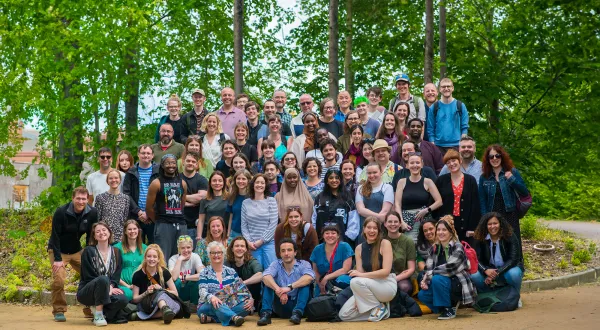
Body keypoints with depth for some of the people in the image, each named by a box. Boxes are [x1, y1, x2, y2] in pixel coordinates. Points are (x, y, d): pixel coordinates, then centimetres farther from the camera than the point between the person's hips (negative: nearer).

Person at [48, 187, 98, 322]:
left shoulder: (92, 213, -13)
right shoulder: (61, 212, -23)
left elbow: (90, 236, -4)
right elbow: (55, 236, -20)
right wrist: (58, 259, -24)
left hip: (76, 250, 4)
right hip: (58, 250, -4)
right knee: (59, 279, -20)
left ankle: (90, 309, 11)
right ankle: (59, 311, -3)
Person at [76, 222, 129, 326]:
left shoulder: (116, 252, 9)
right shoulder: (88, 251, -4)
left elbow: (117, 275, 2)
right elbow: (89, 276, -10)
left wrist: (110, 287, -18)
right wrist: (107, 288, -18)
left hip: (108, 291, 4)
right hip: (86, 292, -4)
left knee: (122, 300, -30)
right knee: (102, 279, -37)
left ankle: (105, 314, -1)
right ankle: (98, 315, -26)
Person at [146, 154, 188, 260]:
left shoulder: (182, 183, 13)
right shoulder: (156, 183, -1)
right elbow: (149, 208, -1)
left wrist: (178, 219, 13)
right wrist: (159, 220, 7)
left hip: (181, 225, 5)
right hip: (164, 225, -5)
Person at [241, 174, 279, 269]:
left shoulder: (271, 201, 2)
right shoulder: (246, 203, 8)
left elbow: (273, 224, -4)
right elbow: (244, 225, 7)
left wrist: (261, 241, -7)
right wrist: (248, 241, -5)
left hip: (269, 242, -2)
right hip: (252, 245, 2)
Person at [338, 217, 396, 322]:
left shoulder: (385, 243, -10)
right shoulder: (359, 248, 4)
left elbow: (386, 271, -18)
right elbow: (359, 274, -1)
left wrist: (362, 275, -24)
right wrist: (358, 298, -15)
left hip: (387, 284, -5)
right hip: (370, 288, 5)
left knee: (355, 282, -31)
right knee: (344, 315, -10)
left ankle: (380, 307, -12)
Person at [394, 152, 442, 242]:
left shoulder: (427, 182, 7)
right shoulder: (402, 182, 10)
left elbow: (439, 202, 2)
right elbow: (397, 204, 3)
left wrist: (426, 210, -12)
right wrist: (401, 221, -9)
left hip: (424, 220, 0)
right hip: (406, 220, 0)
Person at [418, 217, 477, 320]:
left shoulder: (457, 247, -13)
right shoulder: (434, 248, 6)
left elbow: (449, 268, -24)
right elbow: (428, 268, -2)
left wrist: (429, 276, -19)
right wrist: (424, 280, -22)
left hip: (458, 285, -6)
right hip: (444, 285, 6)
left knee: (437, 279, -32)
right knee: (422, 295, -17)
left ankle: (449, 310, -14)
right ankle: (443, 308, 6)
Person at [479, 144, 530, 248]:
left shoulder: (512, 172, 2)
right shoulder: (484, 177, 6)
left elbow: (525, 193, -3)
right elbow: (482, 201, 7)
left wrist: (512, 179, -17)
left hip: (510, 217, -2)